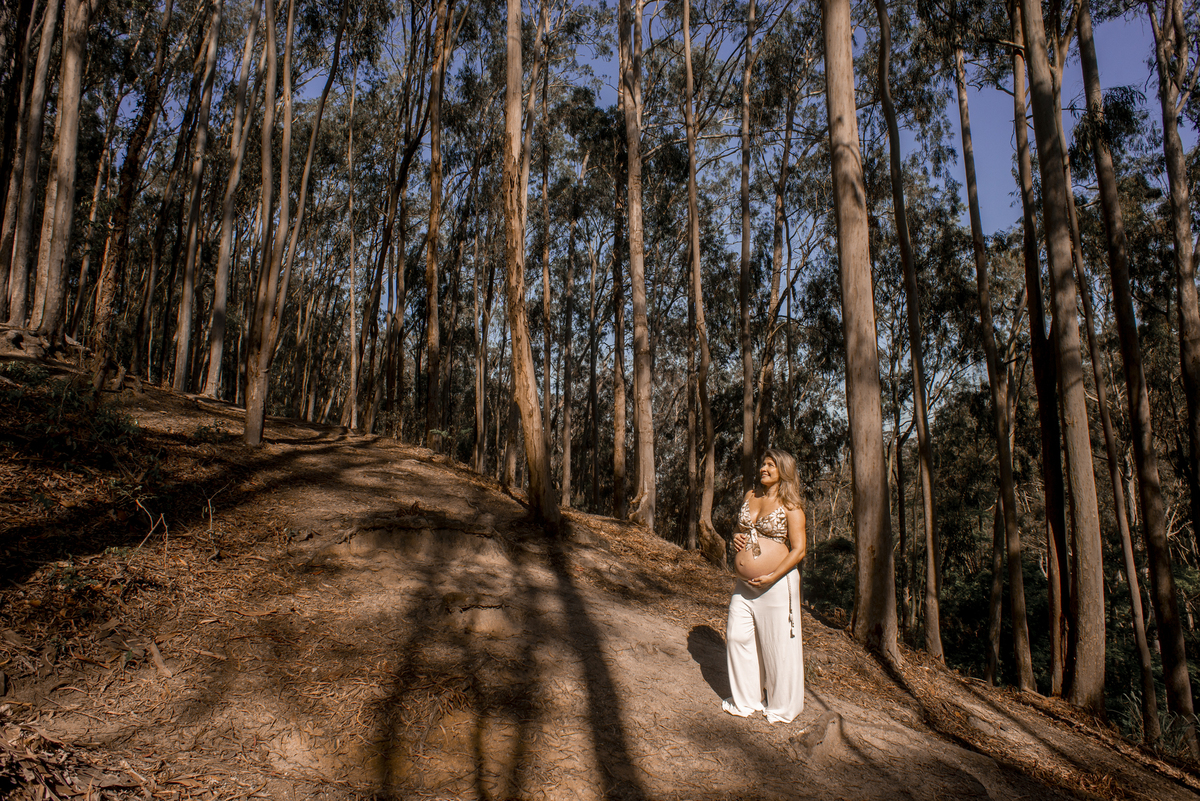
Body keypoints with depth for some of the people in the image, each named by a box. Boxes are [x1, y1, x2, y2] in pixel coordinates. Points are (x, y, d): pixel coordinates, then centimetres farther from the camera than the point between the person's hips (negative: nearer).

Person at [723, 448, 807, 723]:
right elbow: (739, 527, 23)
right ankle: (746, 699, 26)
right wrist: (736, 536, 0)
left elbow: (798, 550, -12)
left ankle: (782, 706, 23)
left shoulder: (790, 506, -9)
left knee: (778, 644, 4)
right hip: (745, 583, 6)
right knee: (737, 636, 8)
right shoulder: (750, 496, 9)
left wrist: (772, 577, -19)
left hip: (777, 583, -6)